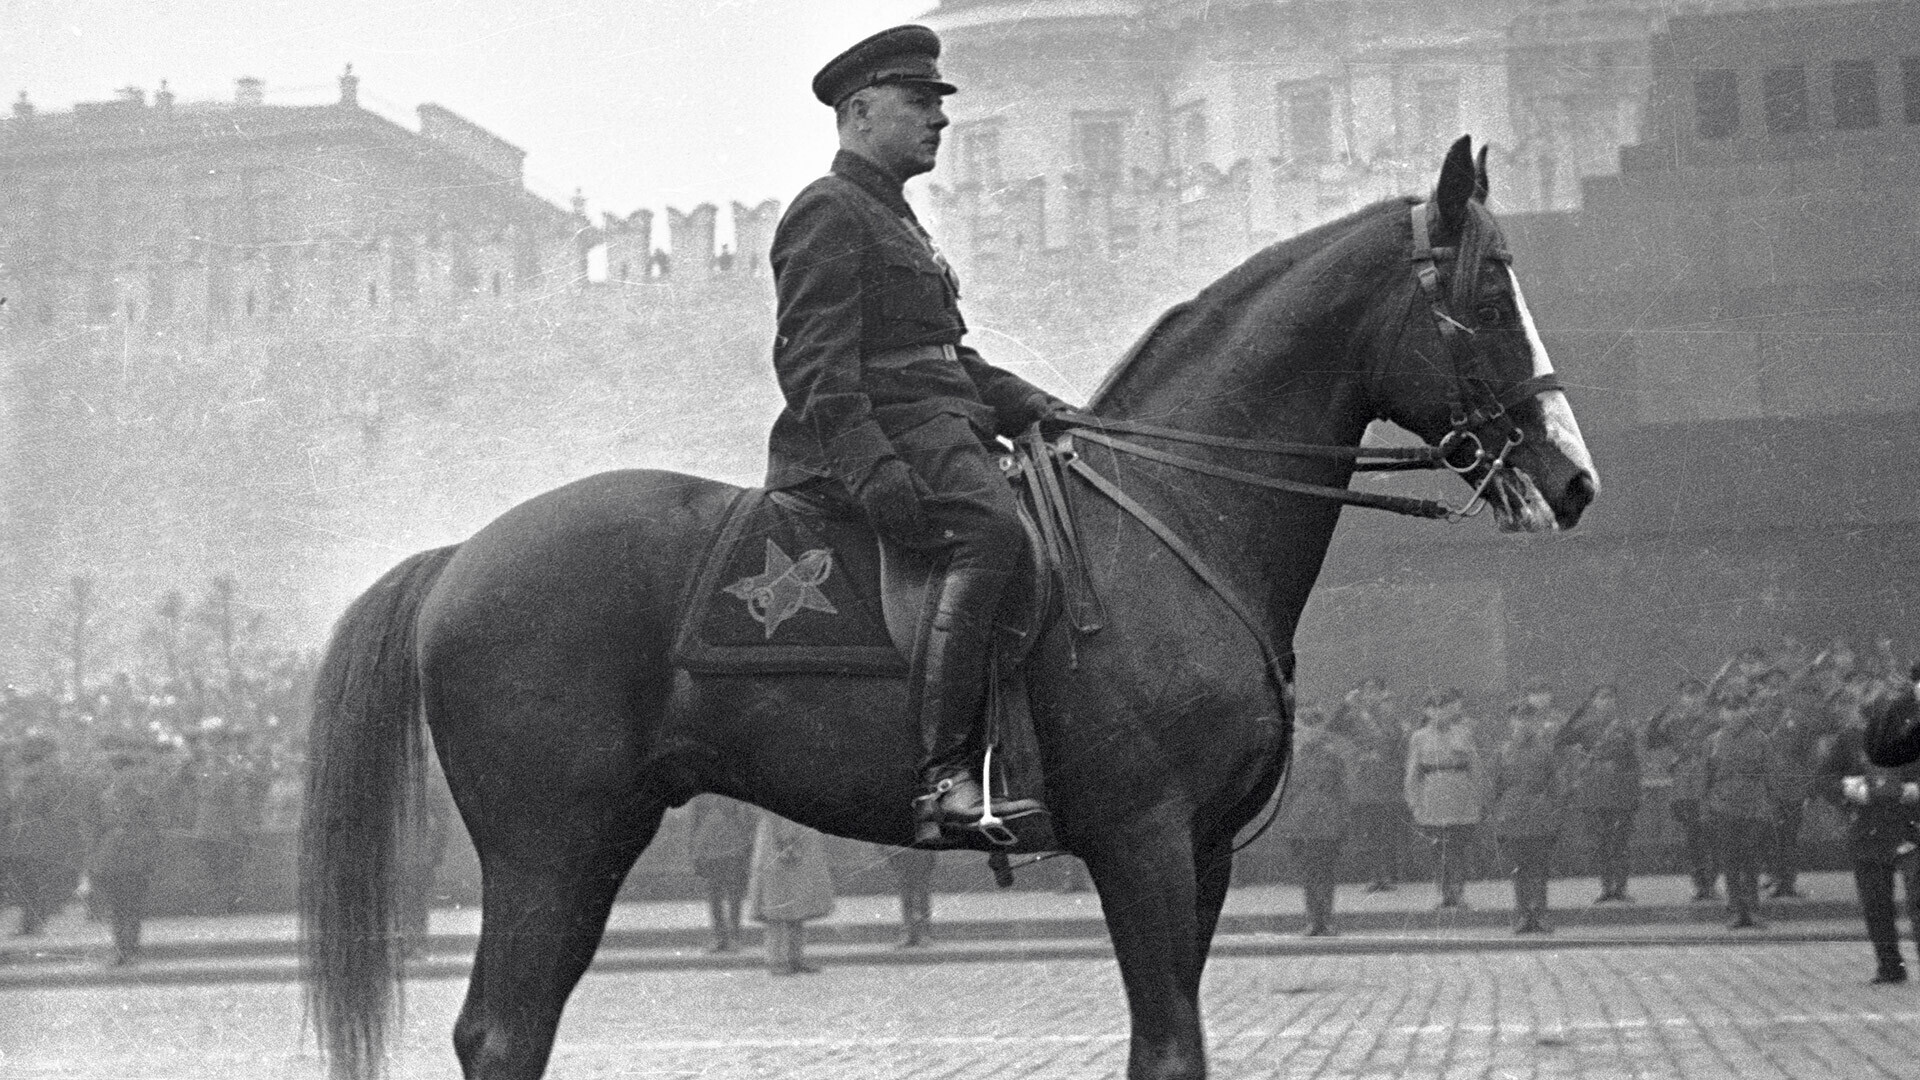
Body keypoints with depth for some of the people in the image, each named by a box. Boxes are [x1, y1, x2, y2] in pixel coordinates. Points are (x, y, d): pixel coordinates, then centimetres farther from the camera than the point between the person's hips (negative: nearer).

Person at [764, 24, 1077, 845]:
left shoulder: (894, 222, 30)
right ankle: (944, 778, -40)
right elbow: (813, 363, -16)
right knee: (992, 532, -34)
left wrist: (1028, 406, 14)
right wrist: (870, 467, -29)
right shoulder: (829, 211, -4)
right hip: (874, 440, -11)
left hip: (939, 430, 11)